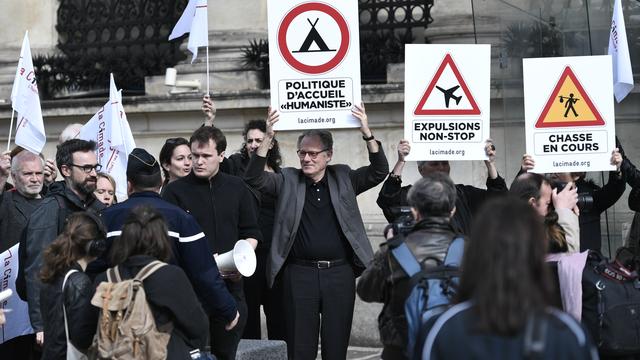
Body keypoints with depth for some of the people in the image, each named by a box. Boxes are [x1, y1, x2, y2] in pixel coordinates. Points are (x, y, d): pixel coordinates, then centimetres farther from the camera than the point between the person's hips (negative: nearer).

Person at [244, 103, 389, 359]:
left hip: (340, 272, 1)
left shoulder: (343, 178, 6)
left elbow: (379, 172, -4)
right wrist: (268, 138, -19)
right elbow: (254, 178, -8)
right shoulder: (288, 180, 5)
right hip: (299, 273, -1)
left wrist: (366, 133, -17)